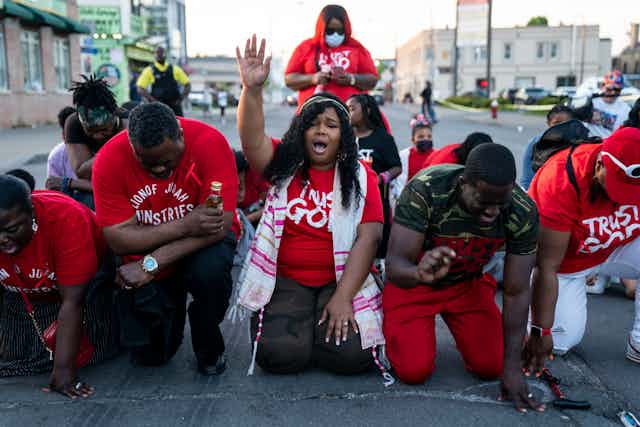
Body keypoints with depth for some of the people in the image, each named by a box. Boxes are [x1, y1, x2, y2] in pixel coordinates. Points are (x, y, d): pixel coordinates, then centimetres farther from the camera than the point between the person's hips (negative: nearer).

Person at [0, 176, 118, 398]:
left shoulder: (66, 219, -36)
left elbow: (72, 301, -34)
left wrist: (63, 369, -35)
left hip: (85, 281, -3)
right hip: (22, 295, 4)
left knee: (96, 350, -12)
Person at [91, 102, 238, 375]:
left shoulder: (210, 143, -24)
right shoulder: (109, 159, -18)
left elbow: (221, 224, -28)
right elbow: (117, 238, -20)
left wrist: (151, 264, -31)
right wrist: (183, 226, -34)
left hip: (203, 244, -1)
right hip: (144, 250, 2)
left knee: (210, 269, -37)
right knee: (147, 354, -14)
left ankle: (210, 348, -5)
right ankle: (173, 304, 24)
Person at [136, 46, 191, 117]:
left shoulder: (174, 69, 9)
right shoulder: (149, 71, 4)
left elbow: (187, 84, 12)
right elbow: (140, 89, -2)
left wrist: (181, 99, 0)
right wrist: (152, 100, -12)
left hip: (174, 105, 2)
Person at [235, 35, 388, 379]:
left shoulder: (361, 178, 1)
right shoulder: (284, 165, 5)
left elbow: (368, 238, -6)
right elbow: (251, 138, -15)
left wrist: (343, 298, -15)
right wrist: (252, 89, -32)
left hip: (341, 281, 0)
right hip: (285, 280, 1)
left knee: (350, 354, -21)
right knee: (281, 354, -21)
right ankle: (288, 323, 14)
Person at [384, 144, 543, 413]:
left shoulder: (523, 213, -24)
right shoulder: (425, 190, -34)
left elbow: (516, 292, -16)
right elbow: (395, 264, -34)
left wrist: (512, 365, -17)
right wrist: (419, 273, -59)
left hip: (467, 284, 3)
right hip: (412, 282, -3)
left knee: (491, 366, -6)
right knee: (415, 370, -16)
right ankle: (393, 327, 19)